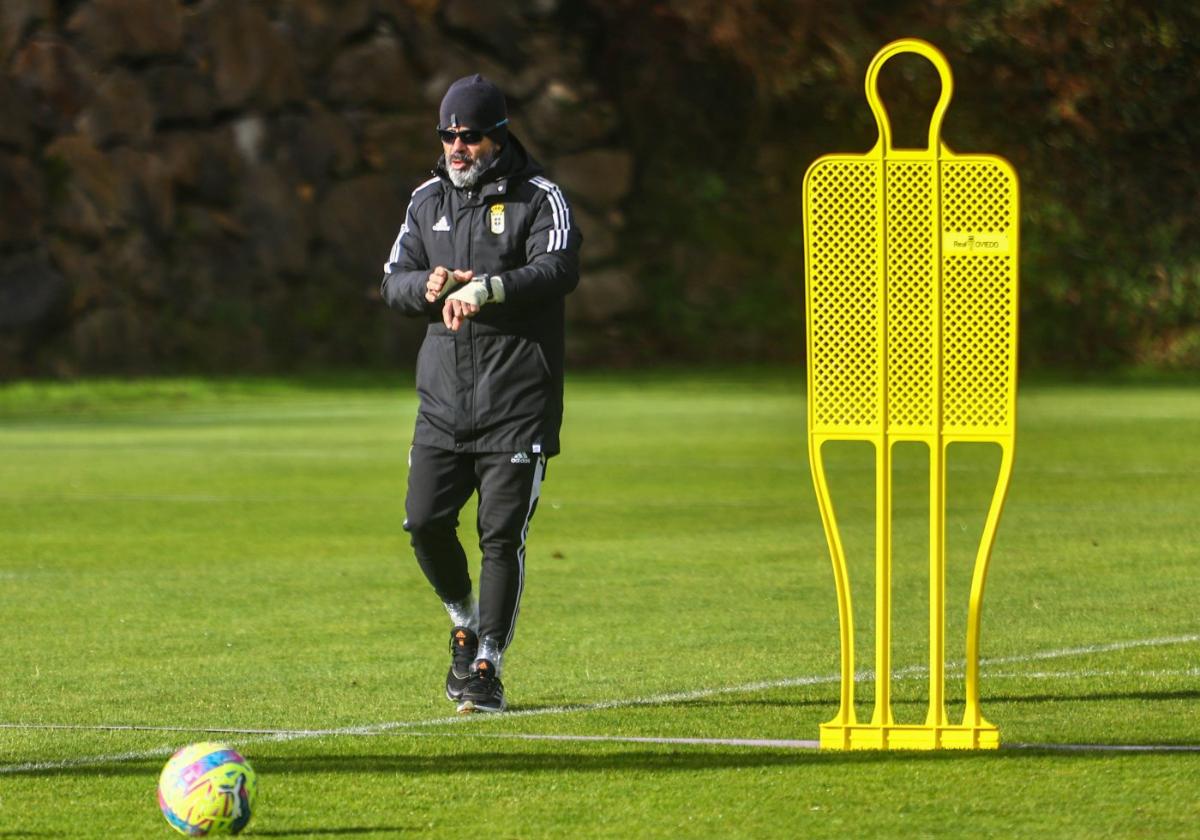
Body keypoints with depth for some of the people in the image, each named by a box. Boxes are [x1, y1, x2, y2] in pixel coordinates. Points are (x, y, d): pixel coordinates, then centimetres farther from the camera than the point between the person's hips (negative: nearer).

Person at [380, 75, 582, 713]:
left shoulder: (538, 198, -3)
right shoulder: (429, 200, 14)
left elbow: (559, 269, -20)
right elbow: (393, 281, 11)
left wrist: (484, 289, -33)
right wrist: (427, 286, -13)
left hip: (517, 402, -5)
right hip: (443, 397, 5)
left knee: (501, 534, -7)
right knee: (425, 522, -3)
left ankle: (487, 669, 1)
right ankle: (465, 625, 24)